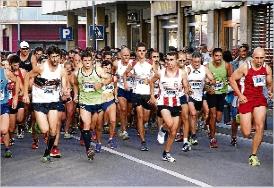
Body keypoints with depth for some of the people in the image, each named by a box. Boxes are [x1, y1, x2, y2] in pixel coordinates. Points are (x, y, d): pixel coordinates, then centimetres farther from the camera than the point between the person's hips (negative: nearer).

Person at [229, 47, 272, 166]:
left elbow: (269, 84, 15)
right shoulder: (245, 67, -12)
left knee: (260, 126, -13)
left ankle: (253, 155, 2)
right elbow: (232, 79, -5)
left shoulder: (267, 68, 1)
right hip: (246, 99, -3)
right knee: (246, 133, -3)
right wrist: (240, 95, -10)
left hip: (260, 99, 3)